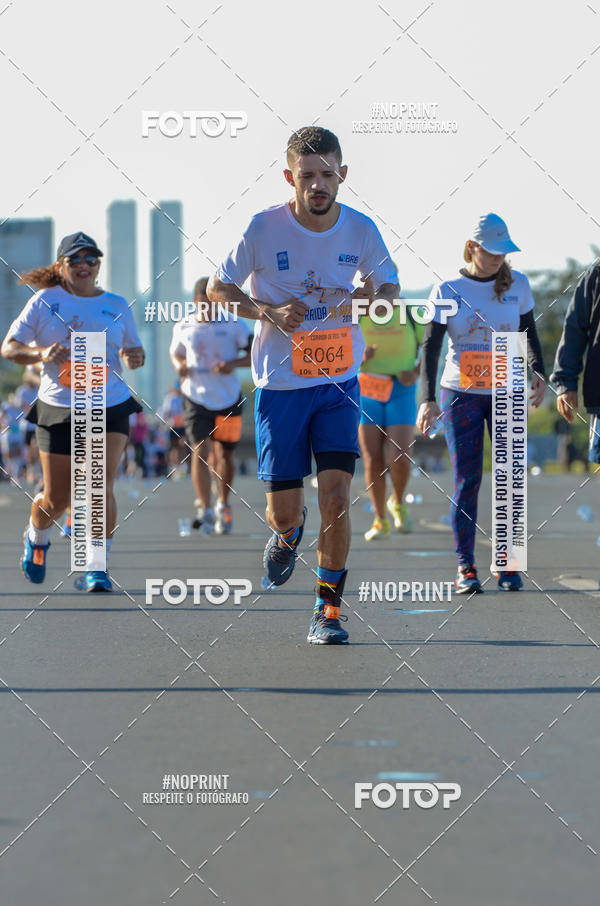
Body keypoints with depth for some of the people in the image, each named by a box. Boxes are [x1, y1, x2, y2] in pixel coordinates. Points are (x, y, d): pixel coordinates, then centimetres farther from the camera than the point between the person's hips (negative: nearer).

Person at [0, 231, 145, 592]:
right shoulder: (45, 301, 1)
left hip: (111, 409, 1)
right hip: (59, 410, -1)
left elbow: (136, 351, 18)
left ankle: (98, 568, -6)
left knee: (101, 485, -17)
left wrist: (135, 356, -6)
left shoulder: (117, 305, 8)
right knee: (57, 500, 3)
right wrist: (41, 353, -20)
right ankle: (37, 537, 38)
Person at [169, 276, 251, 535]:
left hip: (228, 397, 0)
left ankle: (223, 506, 30)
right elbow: (175, 353, 20)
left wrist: (233, 364, -18)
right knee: (200, 450, -14)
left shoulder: (233, 325, -3)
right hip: (196, 397, 0)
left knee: (224, 454, 10)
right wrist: (179, 366, -3)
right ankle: (204, 509, -16)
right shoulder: (183, 327, 4)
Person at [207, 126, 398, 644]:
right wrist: (269, 312, -17)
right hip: (280, 384, -1)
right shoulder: (264, 228, -11)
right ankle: (287, 531, 42)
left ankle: (328, 610, 1)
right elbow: (217, 288, 0)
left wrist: (357, 302, -12)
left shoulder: (361, 230, -5)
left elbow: (390, 289, 11)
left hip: (339, 383, 1)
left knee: (337, 496, -12)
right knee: (284, 510, 3)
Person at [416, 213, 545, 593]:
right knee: (467, 481, -4)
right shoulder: (448, 289, -1)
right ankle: (465, 567, 1)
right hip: (460, 392, -2)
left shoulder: (517, 284, 5)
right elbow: (431, 345, -3)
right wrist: (428, 398, -13)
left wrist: (537, 372, -3)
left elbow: (529, 333, 15)